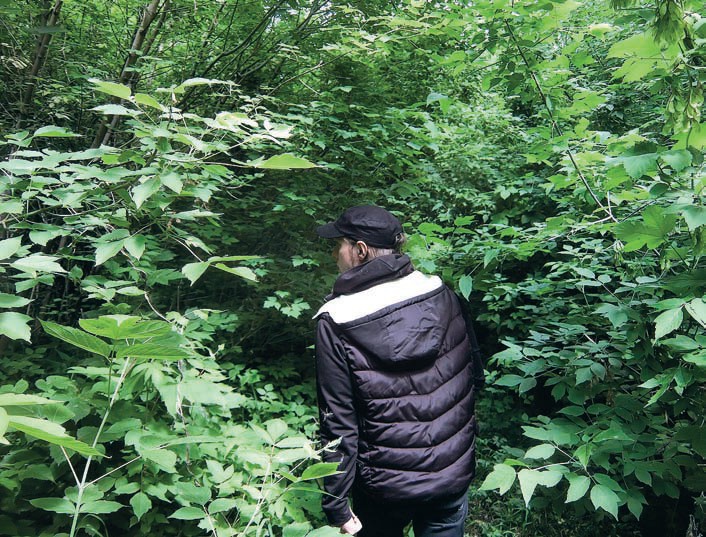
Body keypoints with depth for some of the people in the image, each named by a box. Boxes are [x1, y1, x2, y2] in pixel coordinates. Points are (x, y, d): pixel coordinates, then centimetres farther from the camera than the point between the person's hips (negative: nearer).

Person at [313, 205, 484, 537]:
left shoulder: (336, 323, -19)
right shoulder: (440, 293, -9)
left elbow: (339, 424, -17)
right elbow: (475, 375, 1)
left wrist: (336, 505, -6)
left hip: (386, 486, -2)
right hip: (454, 474, 3)